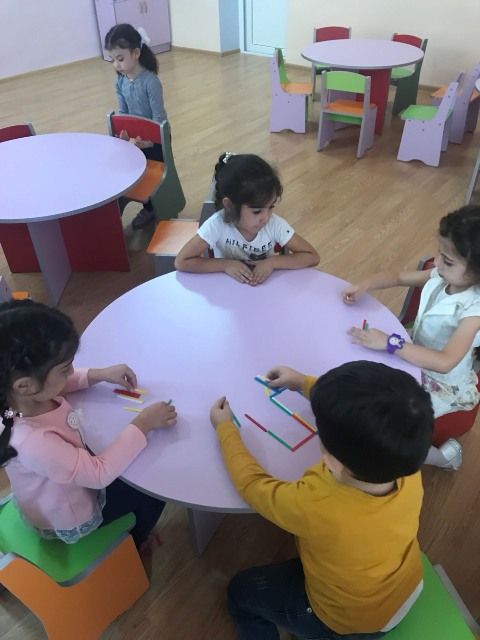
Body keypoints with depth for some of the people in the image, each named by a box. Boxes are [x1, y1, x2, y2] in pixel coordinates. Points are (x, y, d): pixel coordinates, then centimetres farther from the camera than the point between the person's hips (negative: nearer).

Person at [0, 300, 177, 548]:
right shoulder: (34, 442, -46)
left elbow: (60, 384, -1)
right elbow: (100, 474, -35)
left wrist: (101, 374, -13)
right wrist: (142, 424, -30)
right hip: (72, 520, -6)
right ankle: (132, 546, 38)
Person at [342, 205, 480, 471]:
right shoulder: (442, 276, -12)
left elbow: (445, 362, -42)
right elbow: (397, 276, 3)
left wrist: (390, 343, -42)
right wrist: (365, 285, -16)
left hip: (444, 387, -7)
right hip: (418, 359, 7)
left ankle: (442, 456, 12)